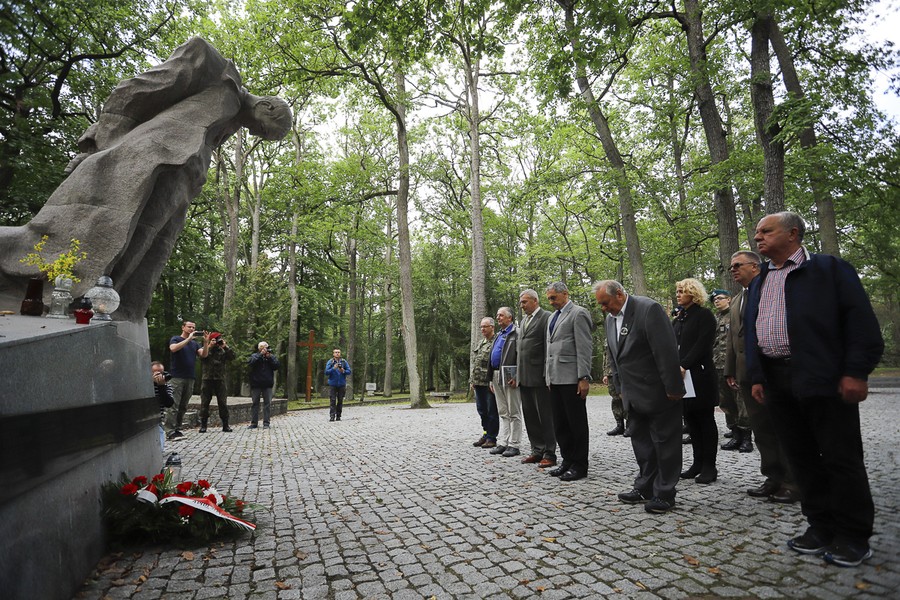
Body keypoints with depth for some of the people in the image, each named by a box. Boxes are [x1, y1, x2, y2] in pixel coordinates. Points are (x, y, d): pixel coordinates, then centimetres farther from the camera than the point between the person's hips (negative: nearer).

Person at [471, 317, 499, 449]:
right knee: (482, 410, 14)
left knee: (492, 411, 0)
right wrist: (472, 380, 16)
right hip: (479, 383, 8)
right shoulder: (480, 343, 18)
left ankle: (492, 438, 10)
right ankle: (485, 435, 26)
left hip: (489, 383, -8)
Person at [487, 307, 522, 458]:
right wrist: (491, 378, 18)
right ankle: (502, 443, 18)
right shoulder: (498, 335, 20)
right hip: (497, 376, 9)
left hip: (510, 377, -9)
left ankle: (514, 445, 6)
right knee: (503, 413, 12)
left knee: (513, 413, 0)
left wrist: (516, 377, -22)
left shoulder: (516, 334, -8)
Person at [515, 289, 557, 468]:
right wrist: (517, 373, 15)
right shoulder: (524, 320, 19)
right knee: (530, 416, 11)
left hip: (539, 376, -8)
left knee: (545, 416, 1)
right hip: (524, 377, 8)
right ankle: (537, 451, 21)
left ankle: (549, 454, 9)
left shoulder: (546, 317, -6)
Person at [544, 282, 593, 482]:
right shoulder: (553, 317, 18)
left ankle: (579, 465, 13)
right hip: (555, 378, 8)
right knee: (560, 424, 12)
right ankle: (567, 460, 24)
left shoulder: (578, 313, -6)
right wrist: (548, 376, 17)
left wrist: (584, 377, -17)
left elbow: (585, 347, -13)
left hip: (571, 378, -8)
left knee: (577, 423, 3)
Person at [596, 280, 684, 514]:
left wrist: (672, 388, -19)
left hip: (658, 392, -8)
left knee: (665, 441, 5)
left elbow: (666, 350, -20)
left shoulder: (648, 309, -17)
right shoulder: (611, 318, 7)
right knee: (641, 442, 14)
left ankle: (664, 494, 16)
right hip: (634, 396, 8)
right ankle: (645, 488, 26)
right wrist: (620, 387, 12)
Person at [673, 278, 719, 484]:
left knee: (705, 420, 1)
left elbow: (703, 344, -14)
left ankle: (709, 466, 8)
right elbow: (673, 345, 13)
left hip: (700, 376, -6)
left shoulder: (704, 315, -4)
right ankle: (698, 463, 17)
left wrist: (684, 366, -19)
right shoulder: (678, 319, 16)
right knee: (691, 420, 9)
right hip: (682, 376, 6)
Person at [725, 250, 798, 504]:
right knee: (761, 430, 10)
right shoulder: (737, 300, 19)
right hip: (747, 375, 7)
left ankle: (792, 482, 12)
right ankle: (774, 478, 19)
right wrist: (731, 370, 14)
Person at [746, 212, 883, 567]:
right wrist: (756, 377, 12)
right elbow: (750, 331, 18)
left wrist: (856, 372, -14)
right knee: (801, 457, 11)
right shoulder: (758, 282, 18)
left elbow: (860, 320, -7)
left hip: (823, 378, -6)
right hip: (776, 383, 6)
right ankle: (821, 527, 24)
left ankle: (853, 536, 17)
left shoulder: (829, 268, 1)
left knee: (842, 457, 3)